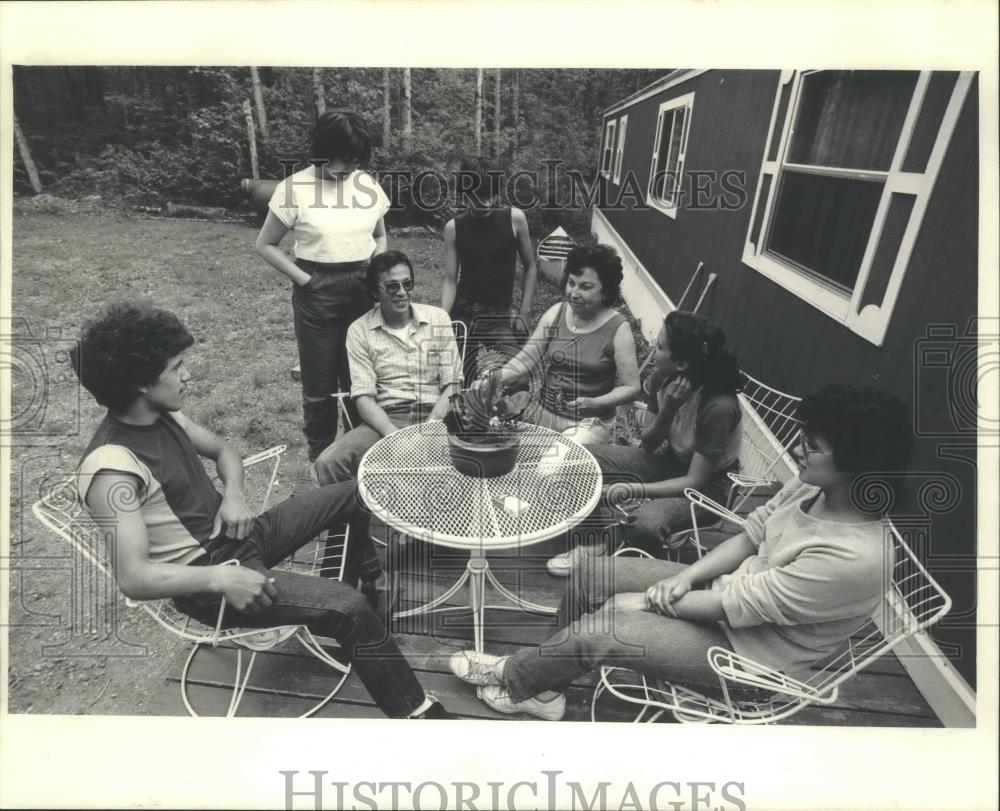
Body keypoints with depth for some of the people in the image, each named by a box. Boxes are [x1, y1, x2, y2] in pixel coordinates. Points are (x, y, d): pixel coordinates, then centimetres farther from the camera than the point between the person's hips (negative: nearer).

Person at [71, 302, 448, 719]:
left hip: (236, 533, 9)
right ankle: (415, 709, -3)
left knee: (355, 495, 12)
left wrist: (233, 495, -6)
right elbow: (133, 577, -28)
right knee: (350, 609, -24)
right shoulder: (111, 468, -26)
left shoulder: (163, 415, -1)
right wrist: (221, 578, -34)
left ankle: (349, 582, 37)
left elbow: (223, 449, 13)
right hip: (206, 580, -8)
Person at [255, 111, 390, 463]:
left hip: (363, 291, 3)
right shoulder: (294, 187, -8)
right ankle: (320, 459, 25)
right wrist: (302, 278, -9)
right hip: (317, 293, -2)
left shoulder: (369, 185, 3)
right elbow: (265, 245, 0)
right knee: (320, 384, 7)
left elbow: (380, 237, 18)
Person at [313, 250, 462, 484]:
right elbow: (363, 396, -3)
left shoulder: (438, 319, 7)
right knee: (328, 463, -25)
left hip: (436, 417, 0)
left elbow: (451, 386, 3)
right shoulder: (360, 330, 5)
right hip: (386, 420, 0)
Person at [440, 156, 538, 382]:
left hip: (502, 315, -1)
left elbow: (530, 267, 4)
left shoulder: (515, 218, -5)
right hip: (463, 314, 1)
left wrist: (524, 311, -2)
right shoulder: (454, 227, -3)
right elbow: (450, 280, -2)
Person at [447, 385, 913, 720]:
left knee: (598, 629, -20)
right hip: (727, 591, 8)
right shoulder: (812, 486, -9)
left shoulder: (853, 559, -33)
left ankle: (512, 677, 12)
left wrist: (643, 602, -16)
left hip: (748, 652, -8)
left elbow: (733, 606, -28)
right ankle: (544, 688, 17)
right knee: (594, 574, -1)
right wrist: (685, 576, -12)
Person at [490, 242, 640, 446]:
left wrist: (594, 403, -23)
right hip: (543, 414, 4)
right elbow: (526, 361, -2)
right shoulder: (555, 314, 2)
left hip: (589, 423, -4)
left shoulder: (618, 329, -9)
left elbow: (631, 388, -7)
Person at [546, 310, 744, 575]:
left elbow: (696, 482, -25)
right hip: (666, 460, 7)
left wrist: (634, 489, -32)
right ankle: (594, 542, 8)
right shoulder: (661, 378, -15)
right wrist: (667, 410, -25)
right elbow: (648, 446, -6)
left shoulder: (719, 406, -32)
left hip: (706, 487, -6)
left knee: (646, 525, -35)